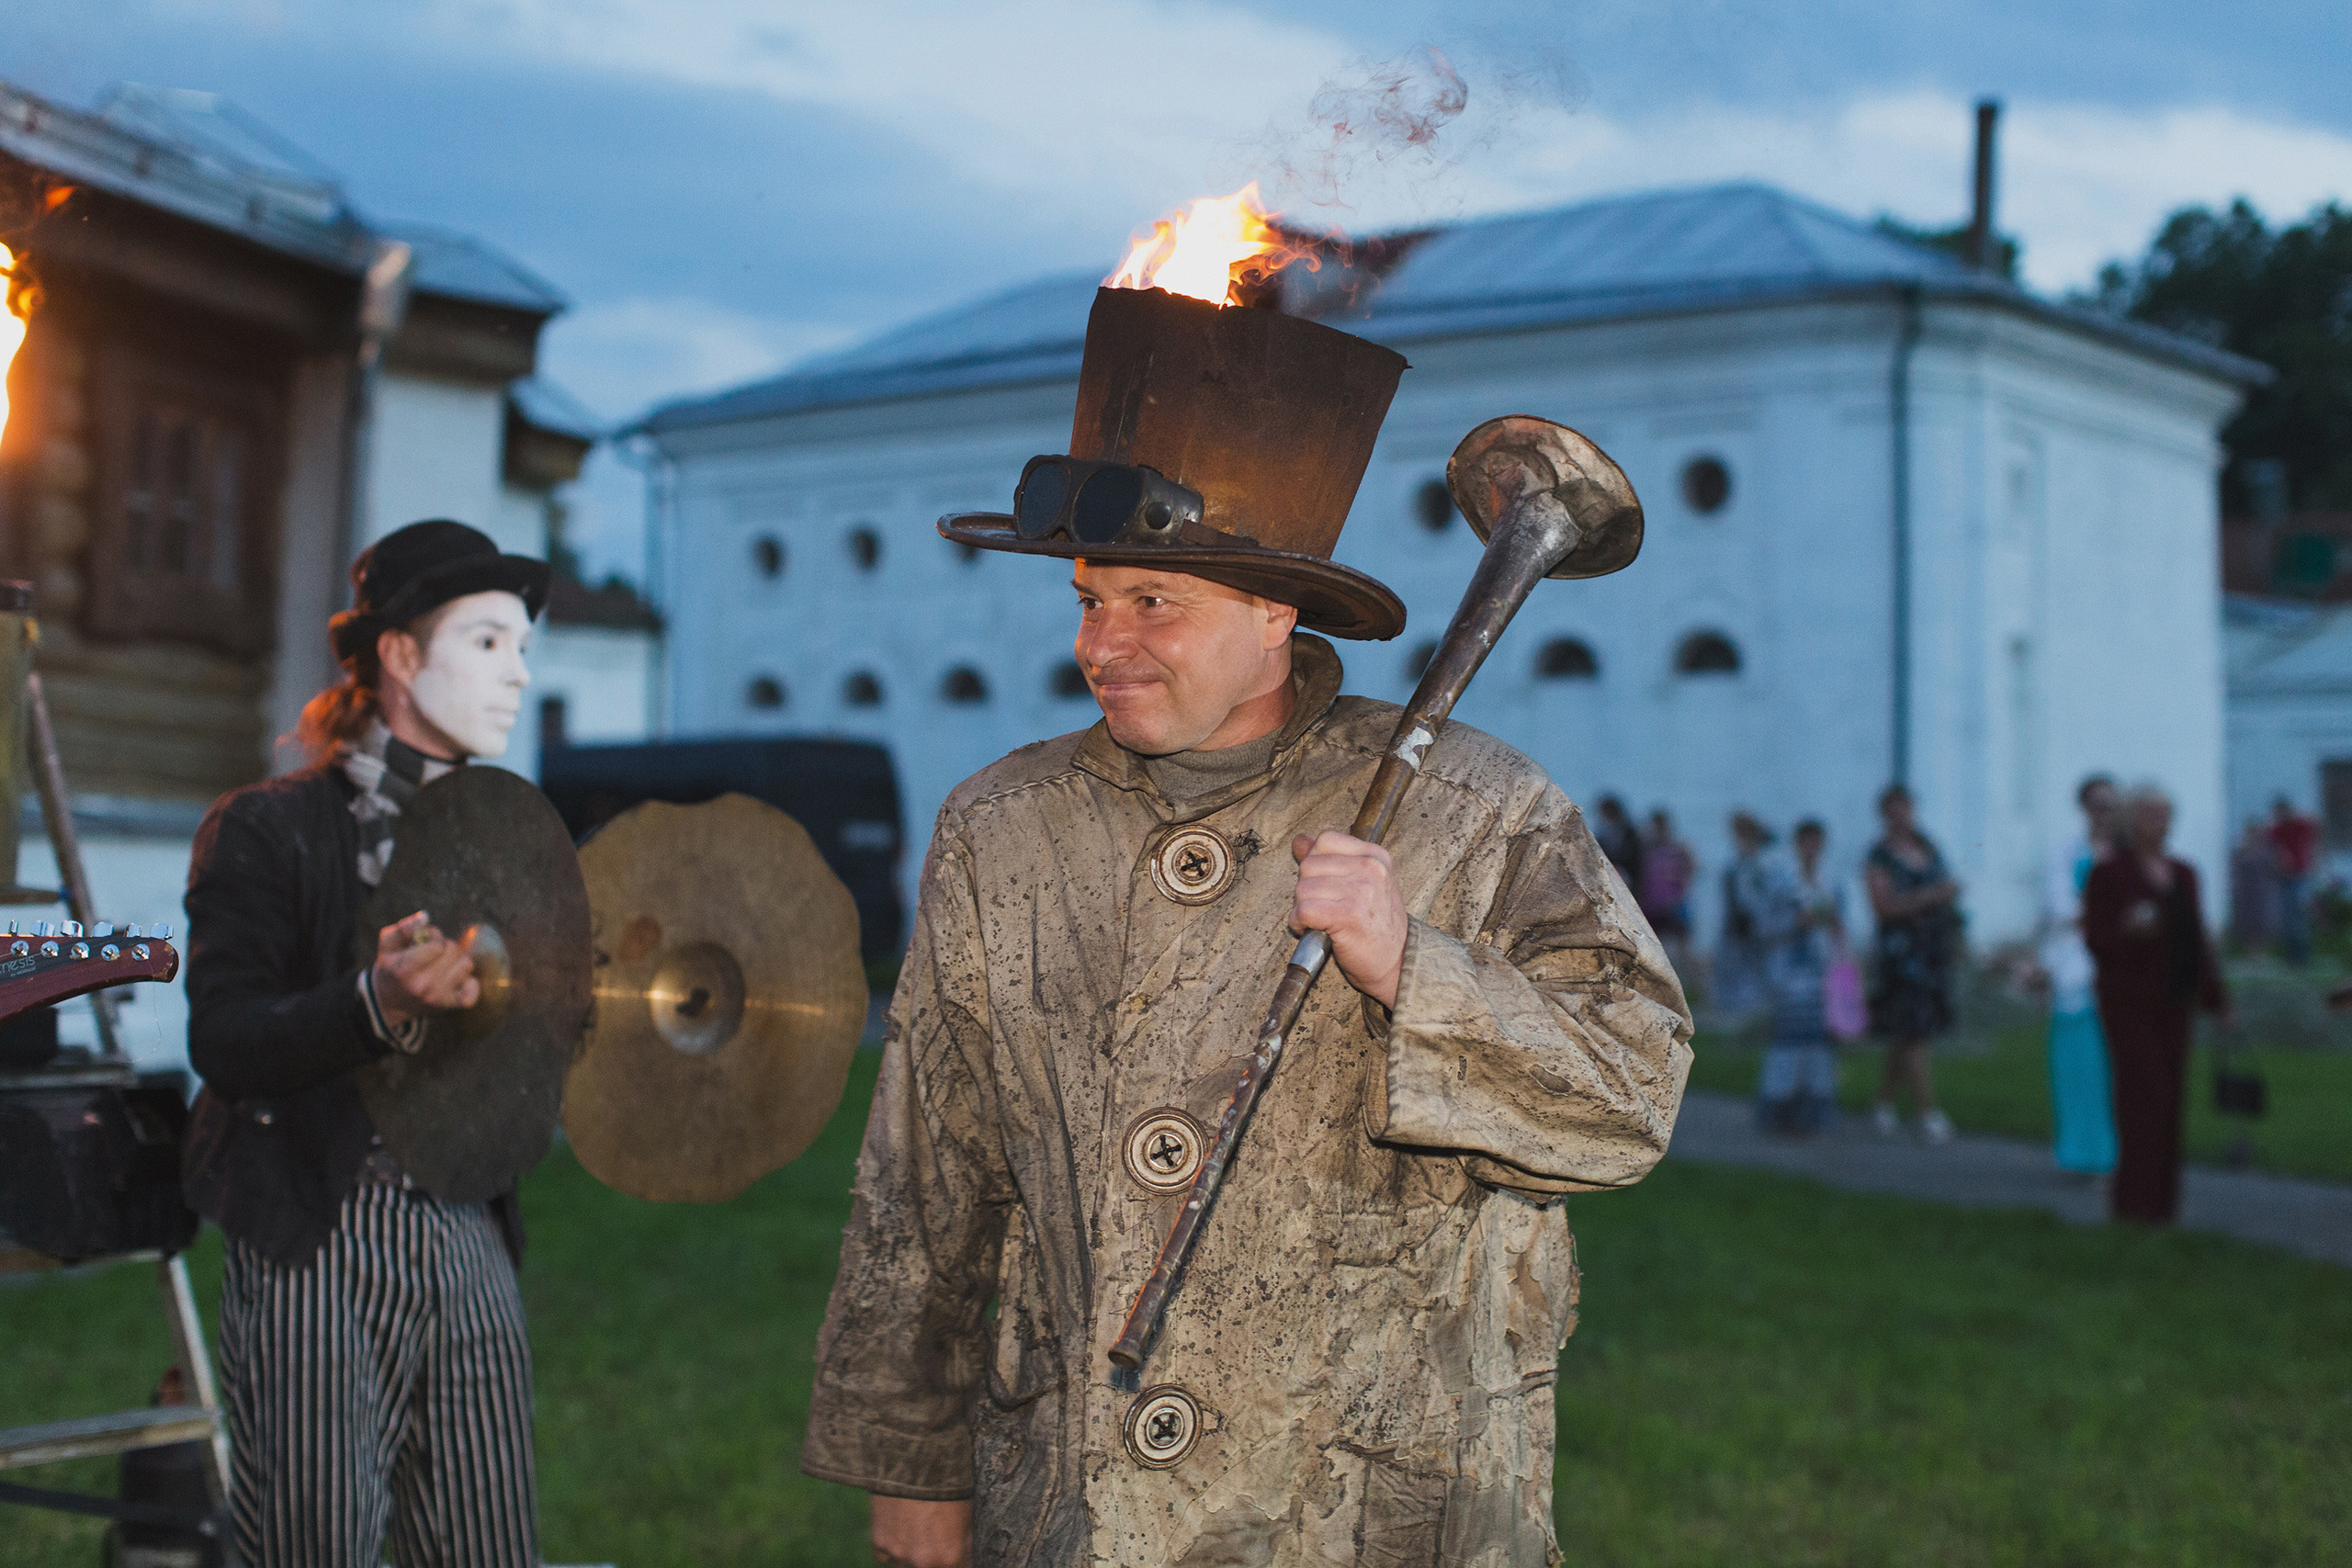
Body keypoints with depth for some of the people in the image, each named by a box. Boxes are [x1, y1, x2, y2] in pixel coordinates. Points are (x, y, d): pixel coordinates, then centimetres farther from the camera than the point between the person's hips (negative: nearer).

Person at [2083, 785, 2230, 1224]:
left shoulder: (2183, 875, 11)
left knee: (2167, 1101, 5)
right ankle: (2134, 1200, -7)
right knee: (2145, 1095, -13)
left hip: (2172, 1002, 6)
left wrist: (2216, 998, 11)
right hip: (2128, 1001, -6)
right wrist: (2127, 930, -29)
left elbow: (2198, 940, 14)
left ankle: (2158, 1199, 11)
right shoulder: (2108, 874, -7)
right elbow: (2096, 939, -9)